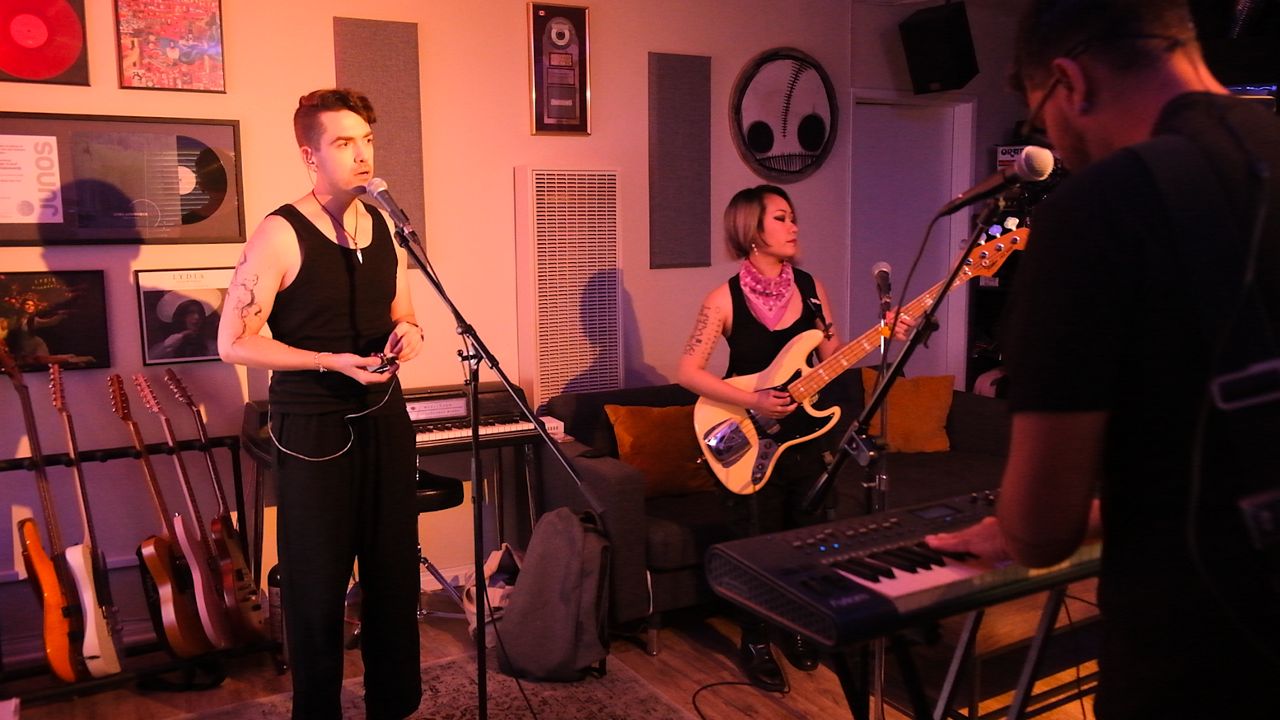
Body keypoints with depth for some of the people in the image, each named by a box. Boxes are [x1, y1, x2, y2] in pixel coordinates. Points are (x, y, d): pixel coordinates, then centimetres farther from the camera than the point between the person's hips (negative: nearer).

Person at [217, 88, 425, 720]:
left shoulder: (384, 228, 7)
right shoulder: (282, 235, -11)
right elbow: (233, 342, -11)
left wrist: (407, 331, -4)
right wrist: (332, 361, -19)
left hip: (384, 419, 6)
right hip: (313, 430, -5)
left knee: (395, 570, 12)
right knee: (318, 581, 6)